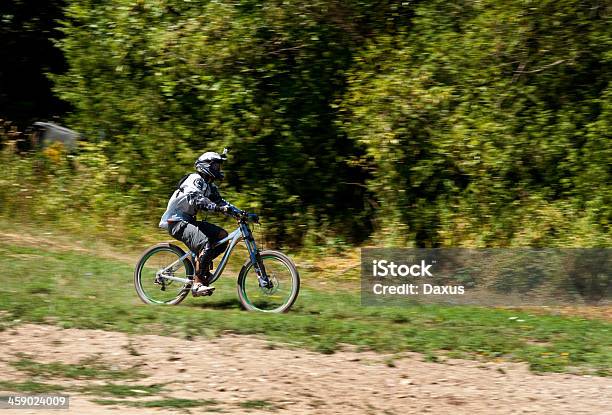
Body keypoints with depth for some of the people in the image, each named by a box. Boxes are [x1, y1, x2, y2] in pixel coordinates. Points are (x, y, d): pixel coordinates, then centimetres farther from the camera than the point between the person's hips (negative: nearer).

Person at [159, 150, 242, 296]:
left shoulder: (210, 185, 15)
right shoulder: (195, 179, -14)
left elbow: (220, 202, 13)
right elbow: (196, 199, -31)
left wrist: (240, 212, -1)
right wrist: (218, 208, -43)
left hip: (188, 220, 10)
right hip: (177, 222, -10)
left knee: (222, 236, -1)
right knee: (205, 244, -29)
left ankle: (201, 263, 6)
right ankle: (197, 284, -27)